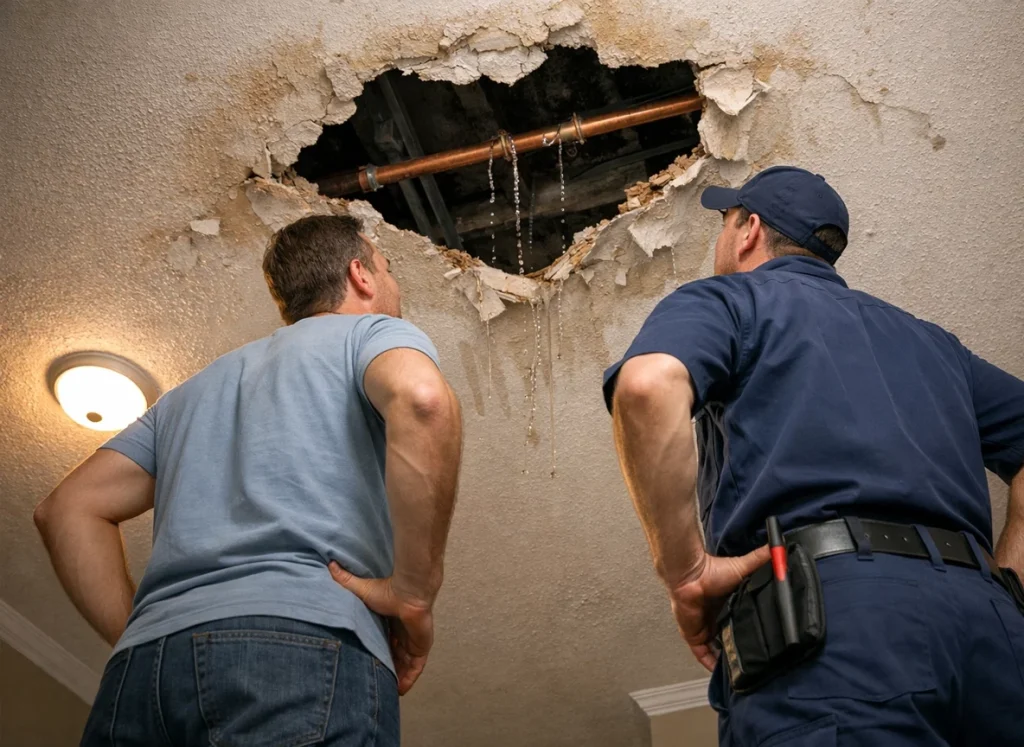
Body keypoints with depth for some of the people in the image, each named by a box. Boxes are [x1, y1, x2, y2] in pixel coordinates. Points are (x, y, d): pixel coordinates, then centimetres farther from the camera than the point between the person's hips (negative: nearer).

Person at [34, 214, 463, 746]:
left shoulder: (203, 385, 32)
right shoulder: (374, 333, 15)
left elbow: (68, 510, 23)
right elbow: (422, 399, -11)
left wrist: (139, 641, 17)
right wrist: (414, 594, -7)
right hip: (307, 639, -6)